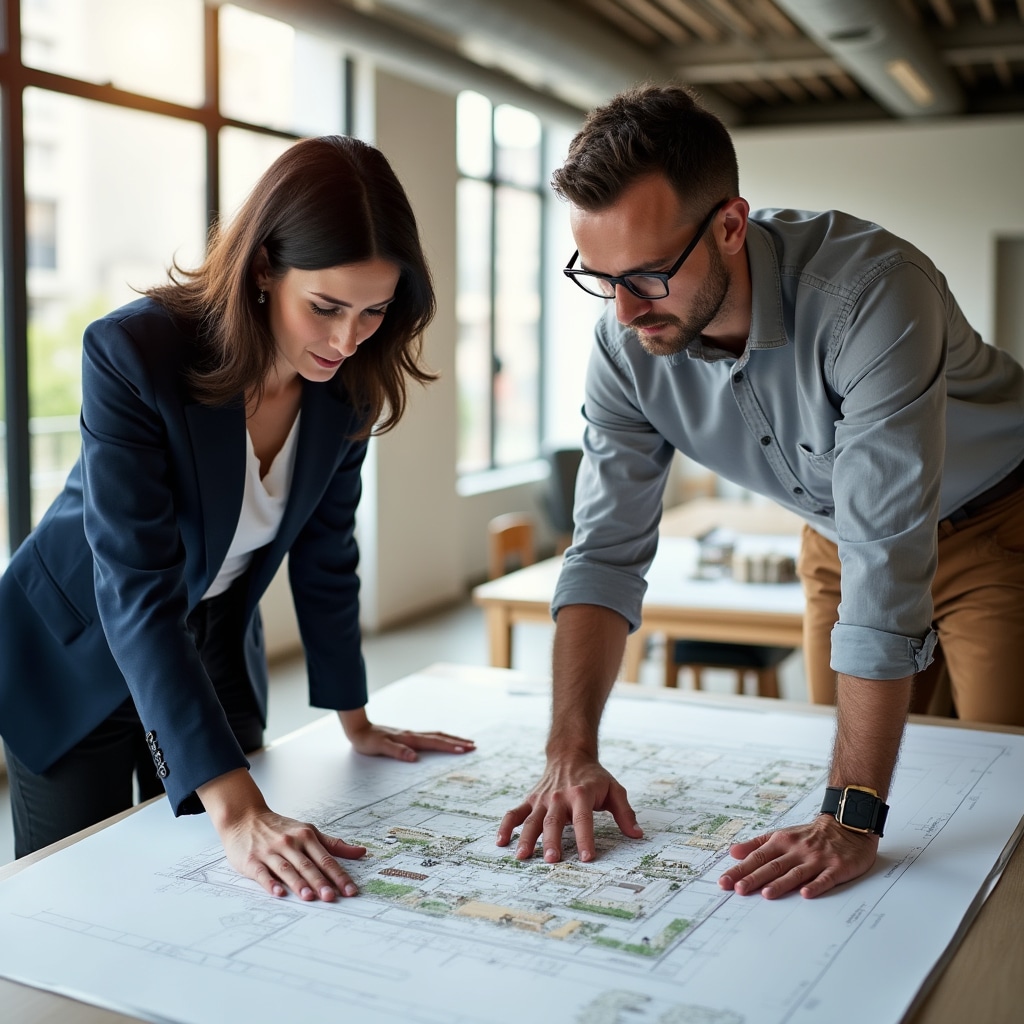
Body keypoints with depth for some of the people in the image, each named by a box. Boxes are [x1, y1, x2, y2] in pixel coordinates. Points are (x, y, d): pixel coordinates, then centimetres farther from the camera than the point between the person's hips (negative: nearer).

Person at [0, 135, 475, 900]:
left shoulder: (349, 378, -15)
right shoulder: (133, 354, -32)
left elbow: (325, 548, -2)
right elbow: (136, 594, -37)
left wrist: (355, 721, 3)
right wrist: (236, 808, -44)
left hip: (214, 649, 5)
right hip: (78, 645, -4)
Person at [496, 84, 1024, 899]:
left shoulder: (871, 291, -41)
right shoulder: (627, 344, -23)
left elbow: (887, 564, -43)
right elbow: (608, 551, -19)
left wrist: (852, 819, -44)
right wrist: (571, 755, -30)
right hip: (837, 535, 5)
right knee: (826, 769, 10)